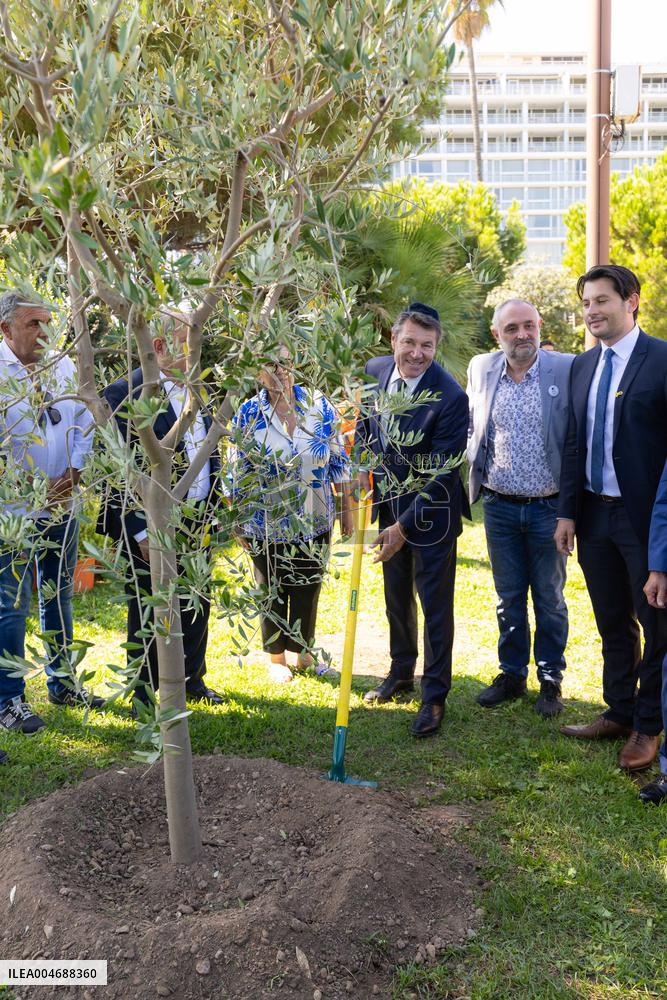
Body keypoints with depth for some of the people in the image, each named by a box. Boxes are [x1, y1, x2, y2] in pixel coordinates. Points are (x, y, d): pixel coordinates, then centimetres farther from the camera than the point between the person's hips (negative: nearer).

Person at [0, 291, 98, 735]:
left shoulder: (63, 366, 5)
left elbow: (84, 423, 6)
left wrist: (73, 473, -8)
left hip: (63, 505, 5)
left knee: (59, 595, 16)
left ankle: (62, 682, 30)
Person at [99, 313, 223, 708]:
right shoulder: (126, 393, -13)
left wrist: (211, 517, 15)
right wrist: (141, 531, -18)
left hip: (197, 524, 7)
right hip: (153, 527, -7)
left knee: (197, 606, 18)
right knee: (149, 615, 8)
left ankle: (192, 681, 38)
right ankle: (145, 696, 26)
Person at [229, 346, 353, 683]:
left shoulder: (319, 405, -4)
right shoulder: (248, 414, -8)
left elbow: (337, 459, 2)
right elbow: (237, 472, -2)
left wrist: (346, 507, 3)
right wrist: (239, 521, -2)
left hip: (315, 520, 2)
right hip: (267, 524, -1)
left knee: (309, 589, 12)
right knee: (272, 592, 12)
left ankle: (304, 653, 32)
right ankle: (276, 658, 31)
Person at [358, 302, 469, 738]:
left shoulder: (451, 397, -24)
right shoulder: (375, 371, -5)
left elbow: (441, 473, -23)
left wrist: (406, 526, -23)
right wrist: (363, 469, 0)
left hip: (431, 511, -6)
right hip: (389, 502, 6)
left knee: (435, 603, 3)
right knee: (396, 596, 20)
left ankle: (435, 697, 17)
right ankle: (401, 672, 39)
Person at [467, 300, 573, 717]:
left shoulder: (567, 369, -8)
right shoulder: (481, 369, 2)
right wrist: (477, 474, 9)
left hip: (548, 507, -3)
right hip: (500, 507, 3)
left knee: (550, 599, 10)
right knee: (509, 598, 14)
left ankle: (551, 680, 25)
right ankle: (512, 674, 29)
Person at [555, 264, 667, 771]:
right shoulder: (582, 366, 9)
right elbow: (574, 443, 11)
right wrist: (568, 512, 7)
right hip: (595, 515, 6)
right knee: (613, 622, 17)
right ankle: (618, 713, 32)